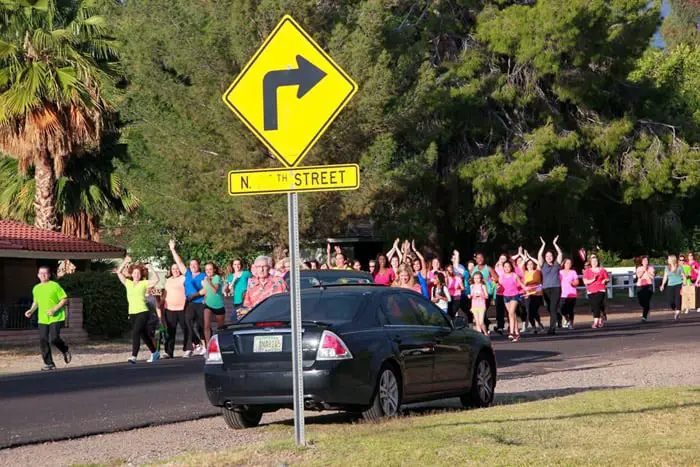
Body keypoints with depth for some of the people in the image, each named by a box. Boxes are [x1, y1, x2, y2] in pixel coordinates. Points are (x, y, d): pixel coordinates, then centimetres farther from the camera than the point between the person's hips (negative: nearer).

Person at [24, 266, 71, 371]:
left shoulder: (55, 286, -6)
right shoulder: (36, 289, 12)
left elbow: (64, 299, -6)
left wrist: (54, 309, -16)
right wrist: (31, 310, 8)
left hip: (56, 318, -6)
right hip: (42, 319, 6)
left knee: (53, 339, -18)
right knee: (43, 341, -2)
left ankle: (65, 350, 14)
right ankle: (49, 364, 7)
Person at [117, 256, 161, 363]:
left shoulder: (143, 283, 1)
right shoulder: (128, 283, 12)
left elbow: (157, 279, -9)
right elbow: (119, 273, 9)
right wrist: (125, 262, 3)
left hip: (143, 312, -5)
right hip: (132, 313, 5)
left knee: (135, 332, -20)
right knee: (143, 335, 15)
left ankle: (134, 356, -25)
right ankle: (154, 353, 31)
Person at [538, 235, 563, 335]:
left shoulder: (556, 265, 9)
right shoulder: (543, 265, 11)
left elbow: (560, 254, 5)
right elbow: (539, 255, 3)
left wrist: (554, 243, 7)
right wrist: (543, 244, 4)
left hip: (556, 288, -3)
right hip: (546, 289, 3)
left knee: (553, 308, -12)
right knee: (549, 309, 8)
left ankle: (552, 328, -18)